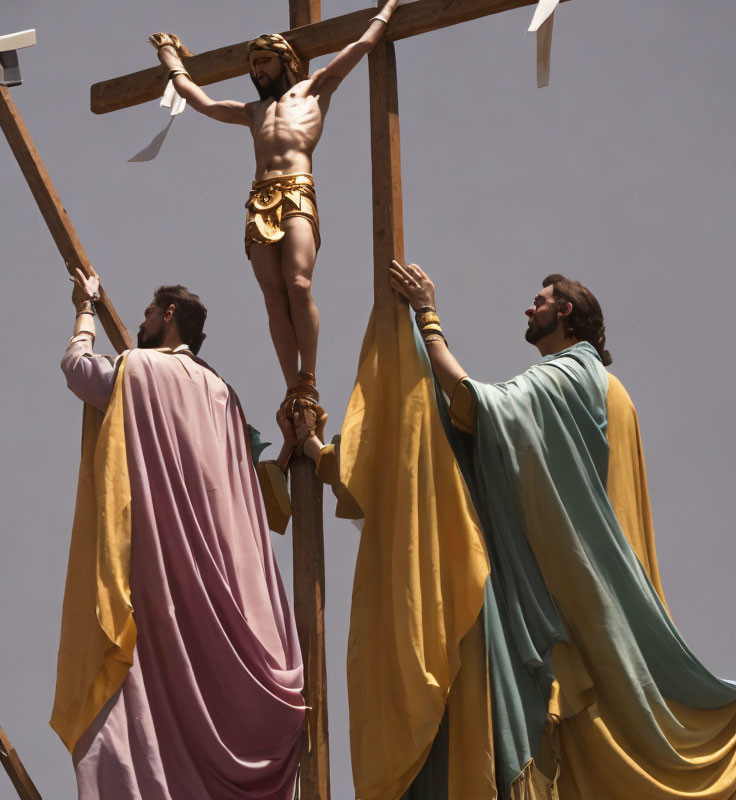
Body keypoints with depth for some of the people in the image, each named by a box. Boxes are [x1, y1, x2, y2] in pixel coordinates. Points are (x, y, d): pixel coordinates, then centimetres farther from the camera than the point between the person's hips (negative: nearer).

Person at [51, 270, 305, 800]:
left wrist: (86, 308, 32)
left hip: (155, 562, -6)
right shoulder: (219, 392, 17)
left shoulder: (136, 368, -1)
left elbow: (76, 363, 18)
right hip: (217, 573, 7)